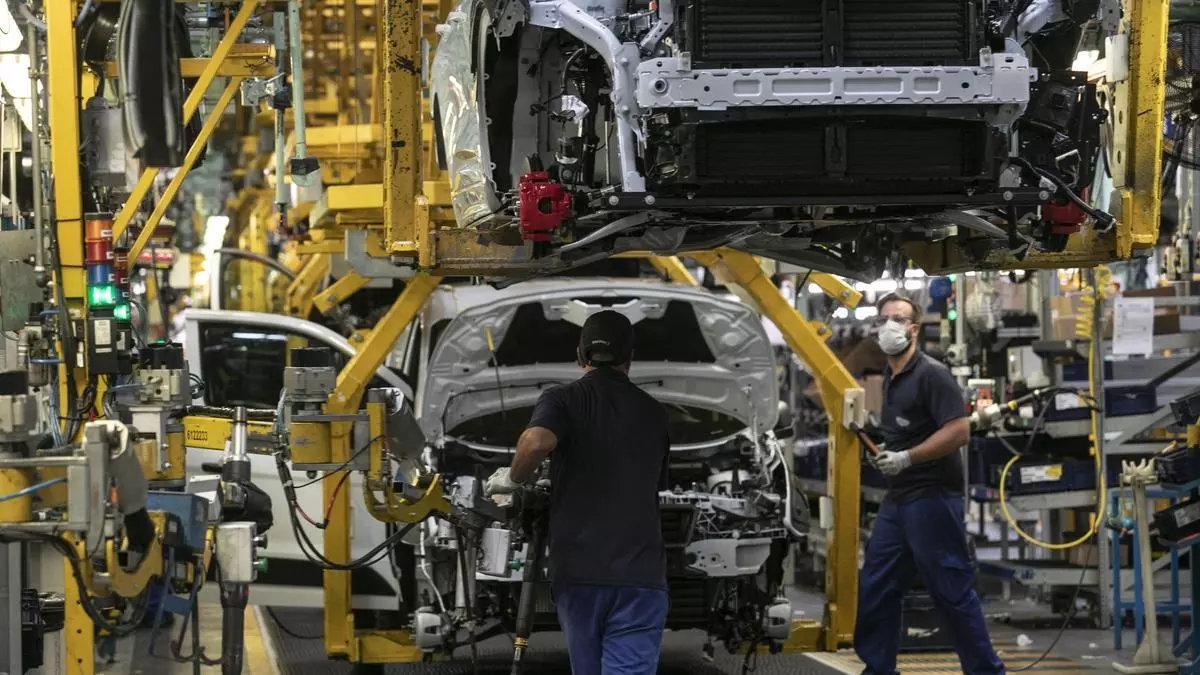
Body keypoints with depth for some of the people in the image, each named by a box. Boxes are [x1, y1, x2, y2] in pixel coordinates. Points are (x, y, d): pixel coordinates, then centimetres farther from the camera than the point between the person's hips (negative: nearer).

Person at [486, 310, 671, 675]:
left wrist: (514, 478, -2)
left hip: (577, 573, 0)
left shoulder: (563, 399, 2)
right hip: (639, 576, 0)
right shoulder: (654, 413, 12)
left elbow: (536, 441, -21)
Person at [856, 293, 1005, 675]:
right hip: (897, 500, 9)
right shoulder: (890, 379, 17)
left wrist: (906, 458, -19)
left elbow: (959, 432, -20)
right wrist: (885, 457, 12)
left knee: (952, 592, -6)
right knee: (875, 590, 10)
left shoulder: (931, 375, -11)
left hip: (932, 497, -9)